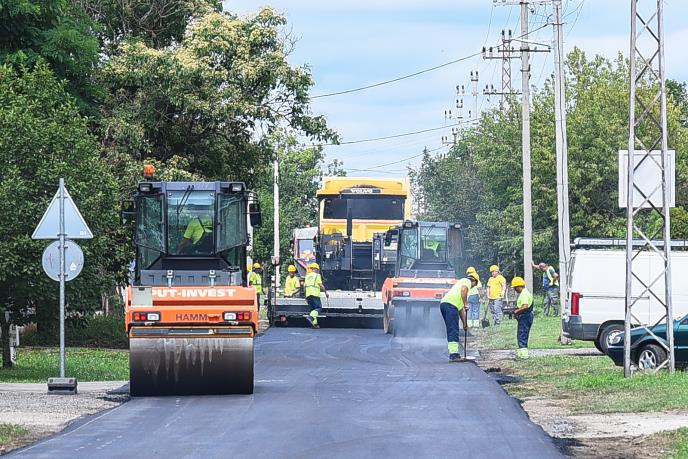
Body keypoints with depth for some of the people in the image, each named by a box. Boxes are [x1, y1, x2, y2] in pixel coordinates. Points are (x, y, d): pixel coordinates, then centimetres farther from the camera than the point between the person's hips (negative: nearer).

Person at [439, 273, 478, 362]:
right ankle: (454, 354, -19)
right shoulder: (467, 281, 11)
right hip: (450, 304, -9)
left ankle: (453, 354, 17)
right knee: (453, 331, -13)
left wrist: (465, 323, 38)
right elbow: (463, 289, -16)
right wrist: (465, 303, -8)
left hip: (443, 304, 9)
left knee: (451, 331, 15)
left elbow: (461, 309, 38)